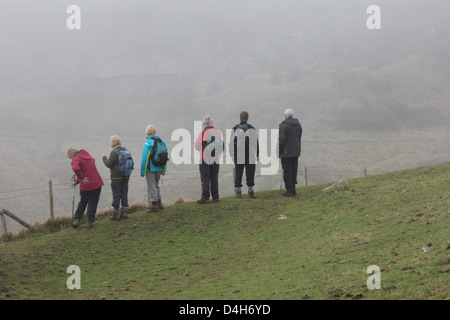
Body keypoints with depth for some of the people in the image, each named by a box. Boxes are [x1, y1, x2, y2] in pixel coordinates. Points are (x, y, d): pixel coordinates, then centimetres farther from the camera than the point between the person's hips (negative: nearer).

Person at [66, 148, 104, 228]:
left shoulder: (76, 159, -11)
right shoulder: (87, 155, 13)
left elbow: (75, 168, -35)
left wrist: (82, 178, -20)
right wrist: (77, 181, 25)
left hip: (85, 185, -4)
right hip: (97, 184, 4)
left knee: (82, 203, 15)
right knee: (93, 203, 9)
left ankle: (76, 220, 18)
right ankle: (89, 221, 10)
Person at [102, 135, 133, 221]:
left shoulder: (114, 152, -17)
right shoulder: (126, 150, 6)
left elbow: (108, 164, -17)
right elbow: (131, 162, 11)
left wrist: (104, 157, -2)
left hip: (116, 177, -7)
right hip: (126, 176, 7)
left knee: (116, 195, -1)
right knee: (124, 194, 12)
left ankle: (116, 213, 1)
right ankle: (124, 211, 15)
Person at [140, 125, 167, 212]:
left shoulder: (148, 143, -16)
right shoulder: (162, 142, 5)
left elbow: (144, 158, -17)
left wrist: (142, 171, -12)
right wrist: (163, 170, 17)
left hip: (150, 169, -7)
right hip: (159, 168, 7)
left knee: (151, 186, 1)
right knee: (156, 185, 20)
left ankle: (154, 205, 2)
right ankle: (159, 204, 22)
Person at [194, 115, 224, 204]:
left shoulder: (203, 133, -15)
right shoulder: (219, 132, 0)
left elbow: (197, 147, -8)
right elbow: (221, 145, 11)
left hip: (205, 159, -5)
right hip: (216, 159, 5)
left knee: (205, 179, -1)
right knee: (214, 179, 12)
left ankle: (205, 197, -6)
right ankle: (215, 197, 13)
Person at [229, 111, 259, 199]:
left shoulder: (235, 129, 1)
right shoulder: (251, 129, -3)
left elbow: (231, 142, 2)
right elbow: (255, 142, -2)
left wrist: (232, 154, 8)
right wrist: (257, 155, 3)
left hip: (238, 155, 1)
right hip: (250, 155, -1)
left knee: (238, 173, 6)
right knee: (250, 173, 4)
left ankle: (238, 192, 5)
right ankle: (250, 192, 3)